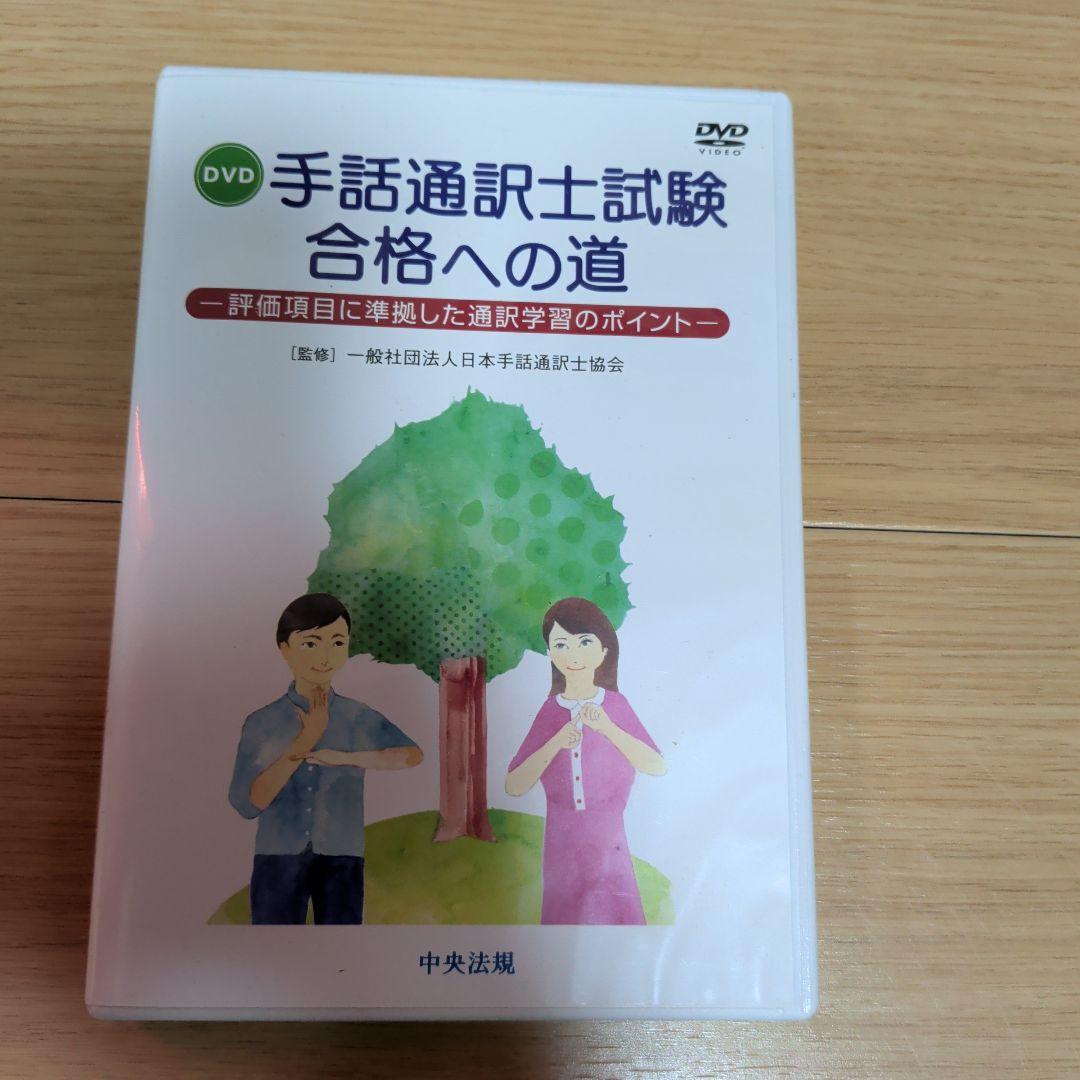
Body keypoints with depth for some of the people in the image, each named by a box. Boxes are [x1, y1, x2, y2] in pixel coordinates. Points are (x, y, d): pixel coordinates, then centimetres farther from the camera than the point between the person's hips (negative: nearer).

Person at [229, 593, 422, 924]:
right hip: (278, 859, -1)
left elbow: (413, 755, -13)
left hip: (341, 860, 1)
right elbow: (246, 802, -13)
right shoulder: (261, 722, -5)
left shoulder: (359, 717, -1)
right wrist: (303, 743, -20)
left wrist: (344, 757, -20)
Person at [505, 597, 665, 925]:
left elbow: (658, 767, -14)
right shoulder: (550, 711, -3)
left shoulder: (615, 705, -5)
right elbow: (514, 786, -8)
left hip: (609, 840, -1)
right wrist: (557, 742, -21)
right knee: (566, 914, 7)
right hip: (563, 845, 1)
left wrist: (608, 728, -25)